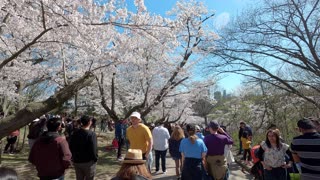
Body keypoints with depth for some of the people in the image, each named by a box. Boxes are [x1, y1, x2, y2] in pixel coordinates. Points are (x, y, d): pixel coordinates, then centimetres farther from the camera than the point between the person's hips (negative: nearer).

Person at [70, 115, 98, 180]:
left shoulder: (74, 134, 1)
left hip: (76, 162, 6)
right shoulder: (92, 134, -20)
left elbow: (71, 147, 8)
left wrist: (74, 157, 18)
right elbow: (94, 149, -22)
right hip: (88, 162, -6)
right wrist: (95, 159, -7)